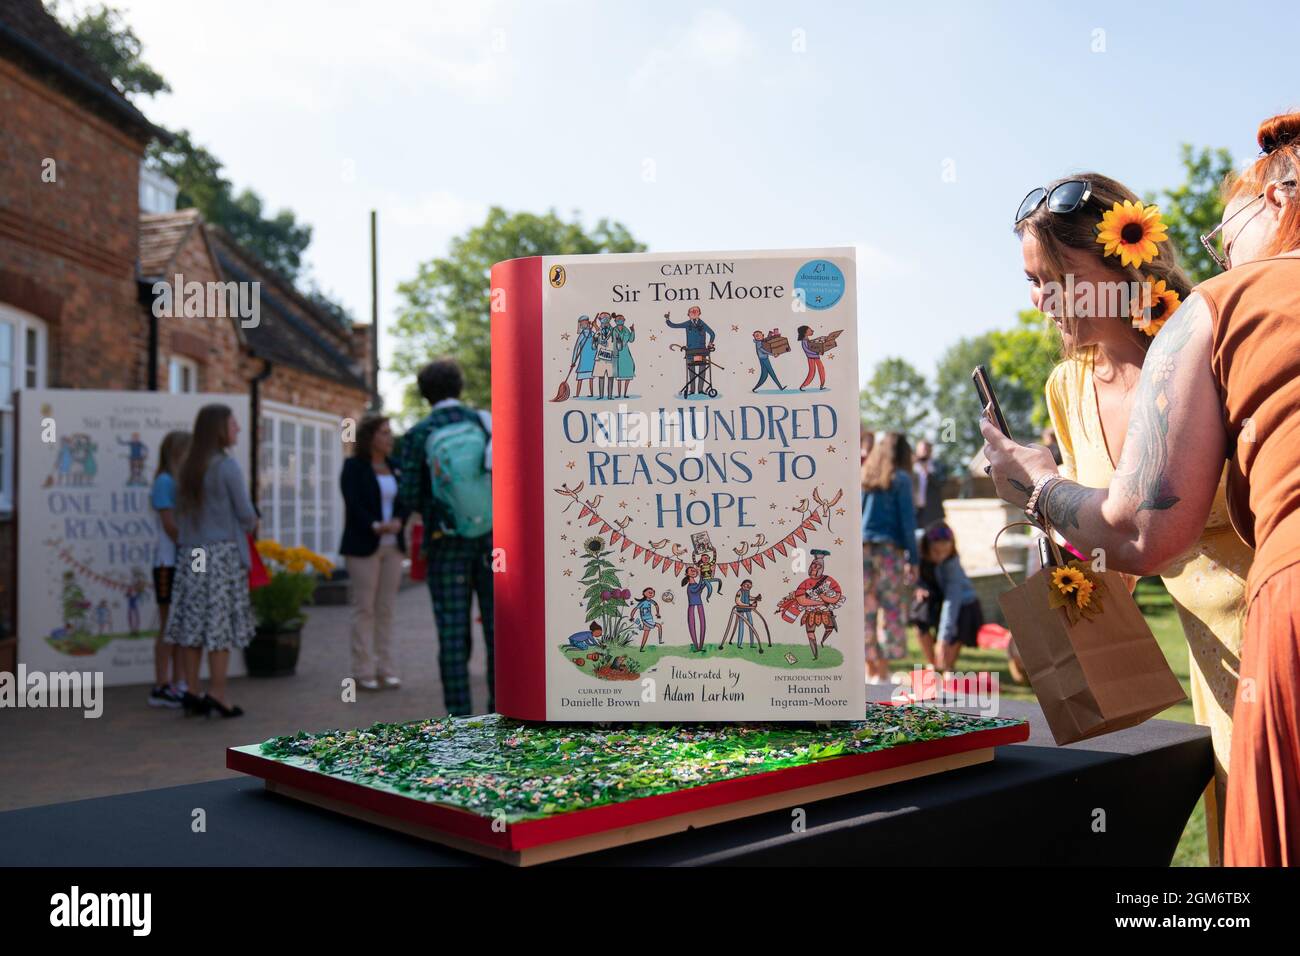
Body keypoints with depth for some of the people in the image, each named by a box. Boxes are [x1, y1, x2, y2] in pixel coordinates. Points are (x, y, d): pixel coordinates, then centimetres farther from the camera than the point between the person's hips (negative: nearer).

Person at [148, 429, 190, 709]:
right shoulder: (165, 482, -9)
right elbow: (170, 525, -15)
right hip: (169, 563, -8)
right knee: (169, 626, -3)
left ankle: (179, 685, 16)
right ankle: (161, 688, 3)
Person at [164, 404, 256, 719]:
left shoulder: (187, 468, 9)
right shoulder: (226, 466, -10)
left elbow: (180, 514, 11)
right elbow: (245, 513, -7)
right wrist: (250, 526, 12)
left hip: (190, 553, 6)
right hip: (223, 552, -6)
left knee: (192, 620, 7)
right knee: (221, 622, -2)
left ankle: (192, 691, 11)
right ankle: (217, 693, -1)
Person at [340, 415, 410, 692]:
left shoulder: (395, 466, 13)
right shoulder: (353, 466, -2)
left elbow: (405, 500, 8)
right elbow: (353, 504, -11)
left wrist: (398, 521, -11)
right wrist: (375, 526, -24)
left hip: (392, 545, 5)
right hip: (363, 545, -5)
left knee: (386, 608, 6)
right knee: (364, 608, -2)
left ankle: (386, 669, 11)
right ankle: (363, 672, 2)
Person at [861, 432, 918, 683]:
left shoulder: (862, 477, 12)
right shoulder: (900, 478, 0)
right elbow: (907, 519, -4)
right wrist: (913, 558, -2)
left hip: (861, 549, 4)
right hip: (889, 549, -4)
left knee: (865, 608, 7)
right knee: (891, 607, 1)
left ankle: (871, 669, 11)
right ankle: (883, 671, -1)